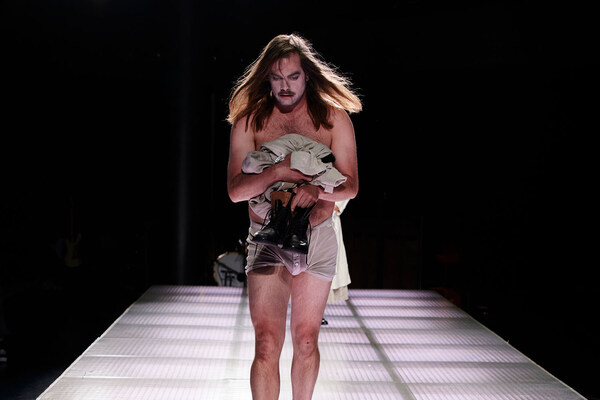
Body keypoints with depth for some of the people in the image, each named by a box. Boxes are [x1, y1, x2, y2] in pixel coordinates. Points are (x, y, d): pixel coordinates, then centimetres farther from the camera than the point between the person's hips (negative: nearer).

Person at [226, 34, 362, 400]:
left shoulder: (334, 118, 1)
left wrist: (316, 190, -21)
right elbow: (235, 190, -5)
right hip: (266, 236, -1)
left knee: (306, 339, 12)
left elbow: (351, 185, -1)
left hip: (318, 236, 1)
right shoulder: (249, 121, 0)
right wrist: (278, 172, -20)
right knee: (267, 343, -8)